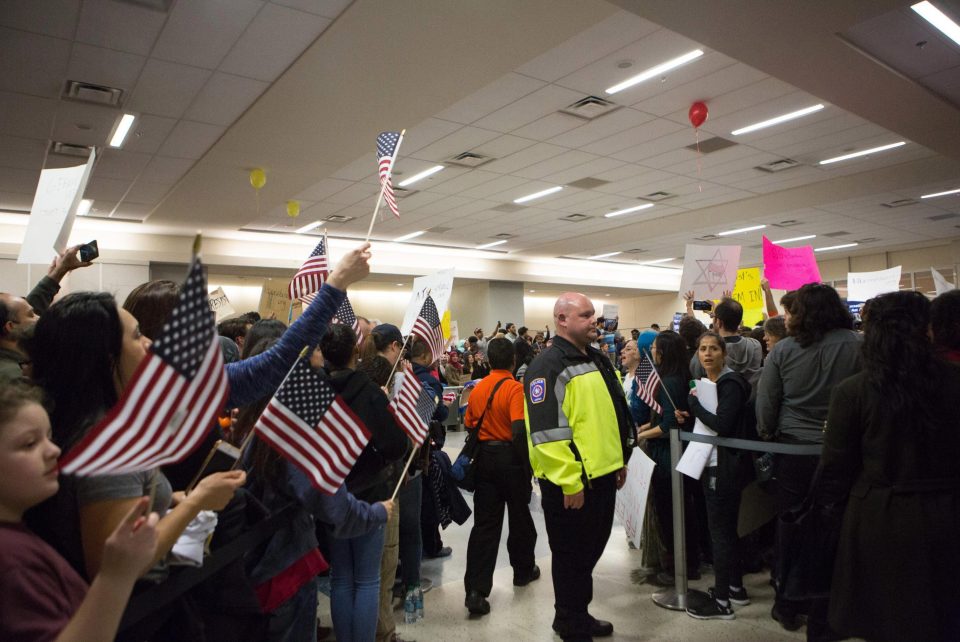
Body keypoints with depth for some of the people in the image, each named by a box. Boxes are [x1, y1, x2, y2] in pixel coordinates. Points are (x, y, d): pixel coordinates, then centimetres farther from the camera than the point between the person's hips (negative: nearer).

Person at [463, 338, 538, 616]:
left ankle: (476, 589, 0)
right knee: (519, 517, 16)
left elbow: (469, 424, 9)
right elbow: (520, 431, -24)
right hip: (510, 457, -4)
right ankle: (524, 570, 35)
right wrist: (528, 464, -15)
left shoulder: (478, 388, 2)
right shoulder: (515, 388, -15)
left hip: (484, 457, 4)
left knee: (485, 523, 5)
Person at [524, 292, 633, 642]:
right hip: (571, 482, -9)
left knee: (591, 549, 21)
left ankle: (579, 613, 39)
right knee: (571, 555, 8)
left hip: (602, 474, 9)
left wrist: (620, 460, 20)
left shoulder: (598, 360, 12)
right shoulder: (549, 366, -17)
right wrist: (569, 482, -22)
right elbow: (545, 431, -23)